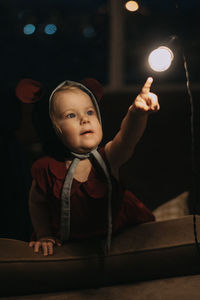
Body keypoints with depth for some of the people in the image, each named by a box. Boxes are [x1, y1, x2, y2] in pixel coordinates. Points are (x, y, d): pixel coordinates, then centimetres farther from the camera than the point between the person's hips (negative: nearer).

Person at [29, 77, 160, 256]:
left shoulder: (108, 157, -19)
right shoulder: (48, 168, -17)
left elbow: (127, 136, -43)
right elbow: (38, 203, 3)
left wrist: (137, 113, -62)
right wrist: (44, 236, 1)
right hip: (70, 240, 0)